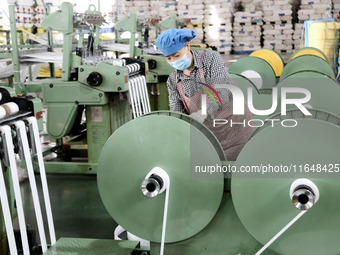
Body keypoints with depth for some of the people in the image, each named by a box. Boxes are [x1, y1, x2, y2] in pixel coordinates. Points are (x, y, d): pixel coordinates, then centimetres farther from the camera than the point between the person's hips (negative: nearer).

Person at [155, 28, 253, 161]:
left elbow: (225, 89, -26)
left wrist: (203, 112, -42)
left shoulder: (211, 58, -12)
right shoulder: (173, 81, 2)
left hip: (237, 127, -4)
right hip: (212, 135, 4)